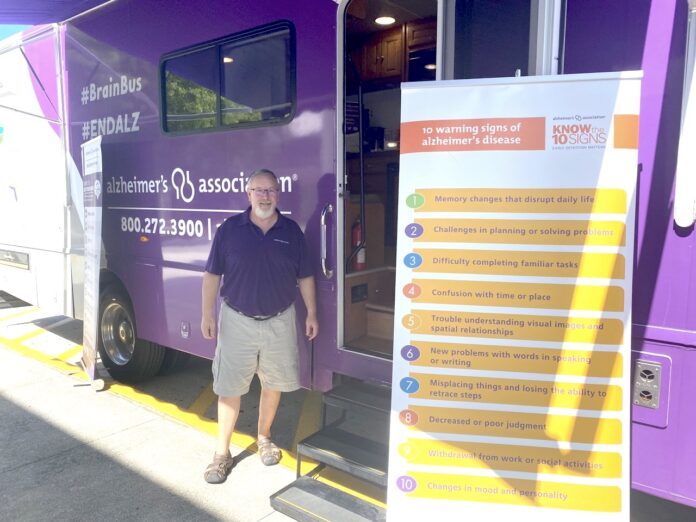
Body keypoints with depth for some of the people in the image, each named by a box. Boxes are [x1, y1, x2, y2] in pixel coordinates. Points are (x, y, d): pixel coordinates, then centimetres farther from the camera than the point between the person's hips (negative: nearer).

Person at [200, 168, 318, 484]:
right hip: (237, 321, -1)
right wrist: (207, 314, -4)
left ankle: (264, 438, 36)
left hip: (279, 321, 2)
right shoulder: (230, 229, -5)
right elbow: (212, 274, -1)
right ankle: (222, 453, 20)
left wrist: (311, 313, 4)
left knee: (273, 383, 14)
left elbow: (305, 276, 6)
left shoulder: (291, 231, 0)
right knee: (229, 388, 5)